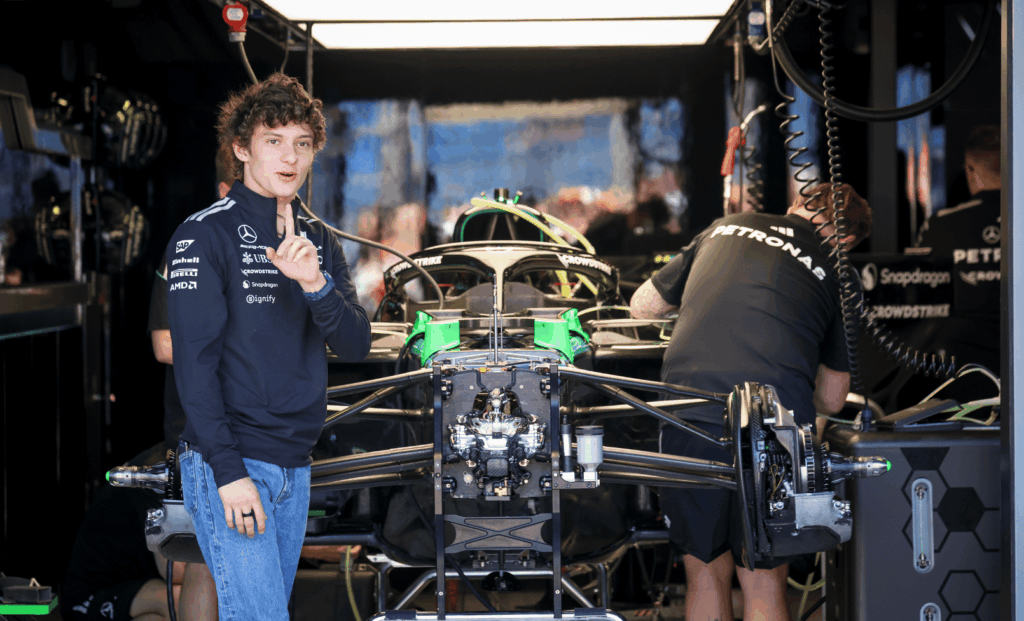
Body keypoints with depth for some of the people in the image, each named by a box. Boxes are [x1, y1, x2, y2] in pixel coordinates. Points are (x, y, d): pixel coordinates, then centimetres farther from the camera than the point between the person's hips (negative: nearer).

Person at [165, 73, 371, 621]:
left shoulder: (319, 241, 13)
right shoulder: (205, 235, -7)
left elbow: (355, 346, 3)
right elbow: (194, 359, -12)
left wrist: (316, 283, -17)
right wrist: (228, 471, -19)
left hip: (295, 467, 6)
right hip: (229, 463, -6)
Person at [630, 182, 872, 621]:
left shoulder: (727, 227, 20)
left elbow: (642, 306, 29)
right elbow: (832, 399, 17)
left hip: (690, 418, 2)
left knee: (705, 576, 17)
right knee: (764, 585, 13)